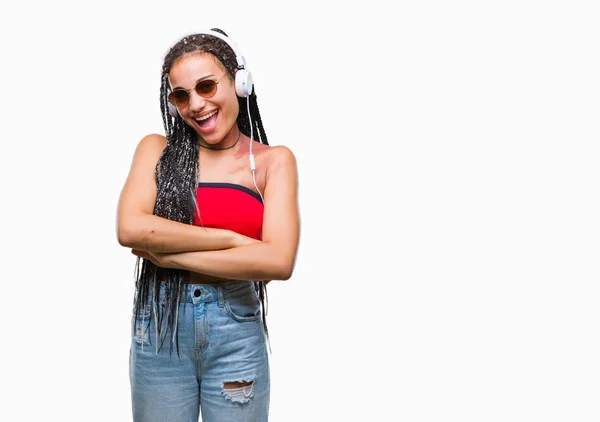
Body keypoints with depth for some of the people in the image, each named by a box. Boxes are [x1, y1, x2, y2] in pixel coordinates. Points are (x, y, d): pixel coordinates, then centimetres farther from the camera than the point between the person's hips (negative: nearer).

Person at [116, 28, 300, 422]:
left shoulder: (273, 160, -2)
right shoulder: (157, 149, 2)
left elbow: (279, 261, -15)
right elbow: (130, 229, -14)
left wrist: (168, 255, -13)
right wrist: (232, 238, -16)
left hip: (237, 330, -1)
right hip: (158, 326, 1)